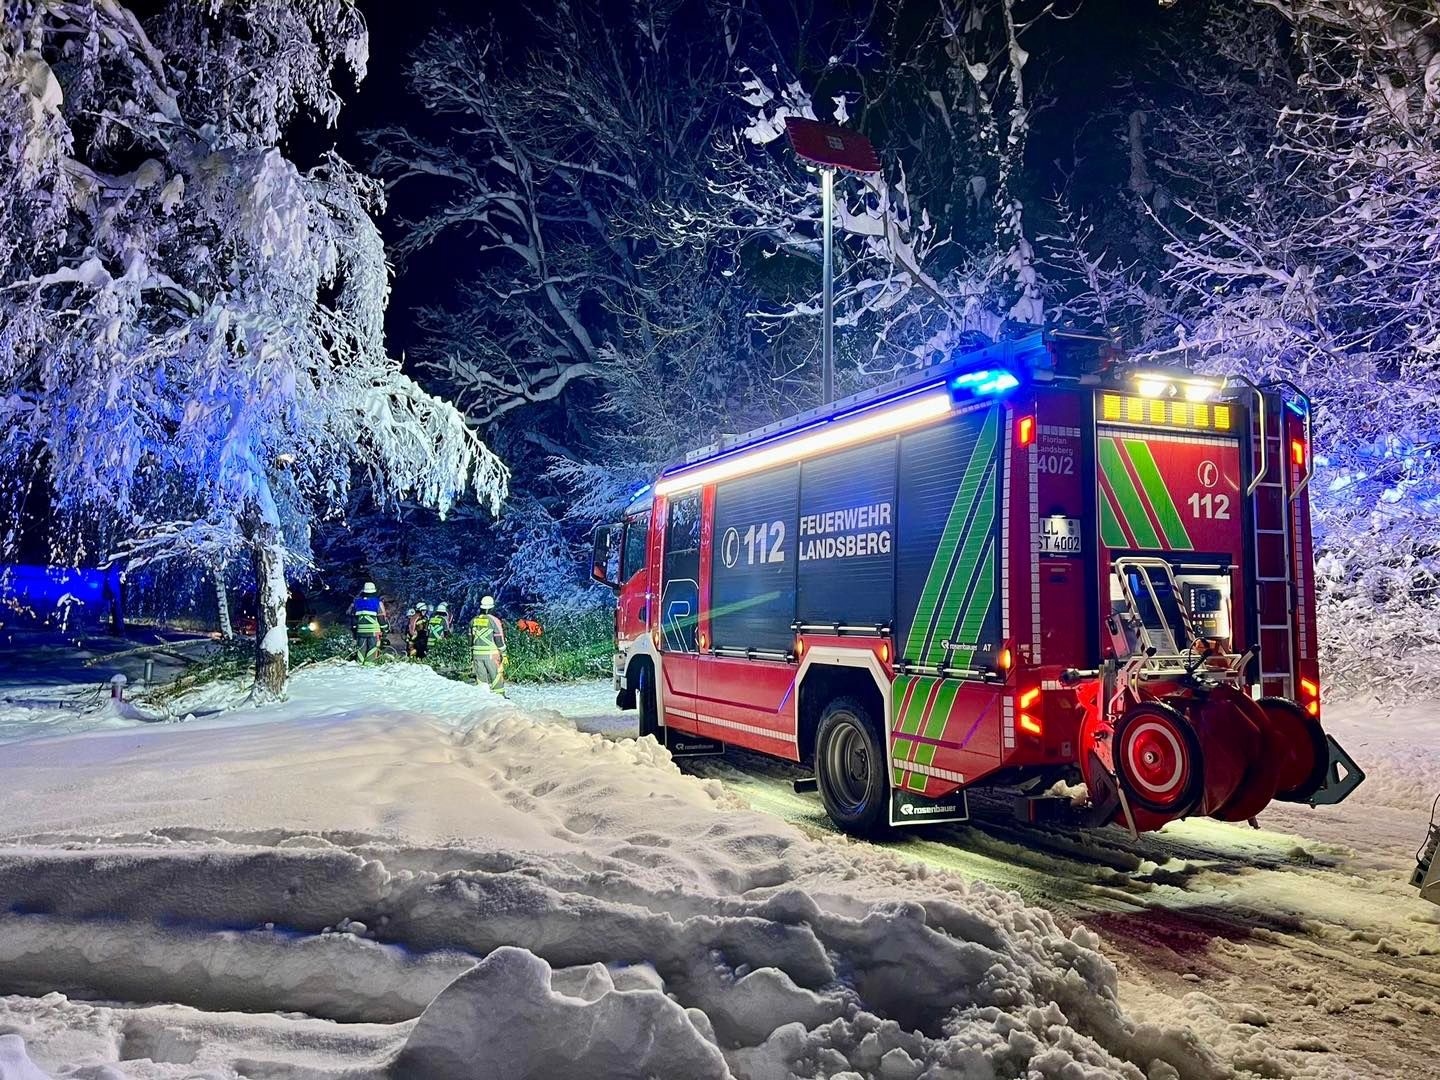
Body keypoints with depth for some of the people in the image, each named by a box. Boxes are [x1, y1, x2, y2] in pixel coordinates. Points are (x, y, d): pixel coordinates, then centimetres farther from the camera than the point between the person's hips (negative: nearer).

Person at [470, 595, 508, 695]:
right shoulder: (494, 621, -10)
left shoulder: (473, 621, 6)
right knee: (496, 676, 4)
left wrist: (471, 654, 20)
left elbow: (470, 640, 12)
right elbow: (499, 639, -9)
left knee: (481, 677, 10)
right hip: (491, 654, -4)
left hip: (477, 654, 4)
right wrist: (503, 654, -2)